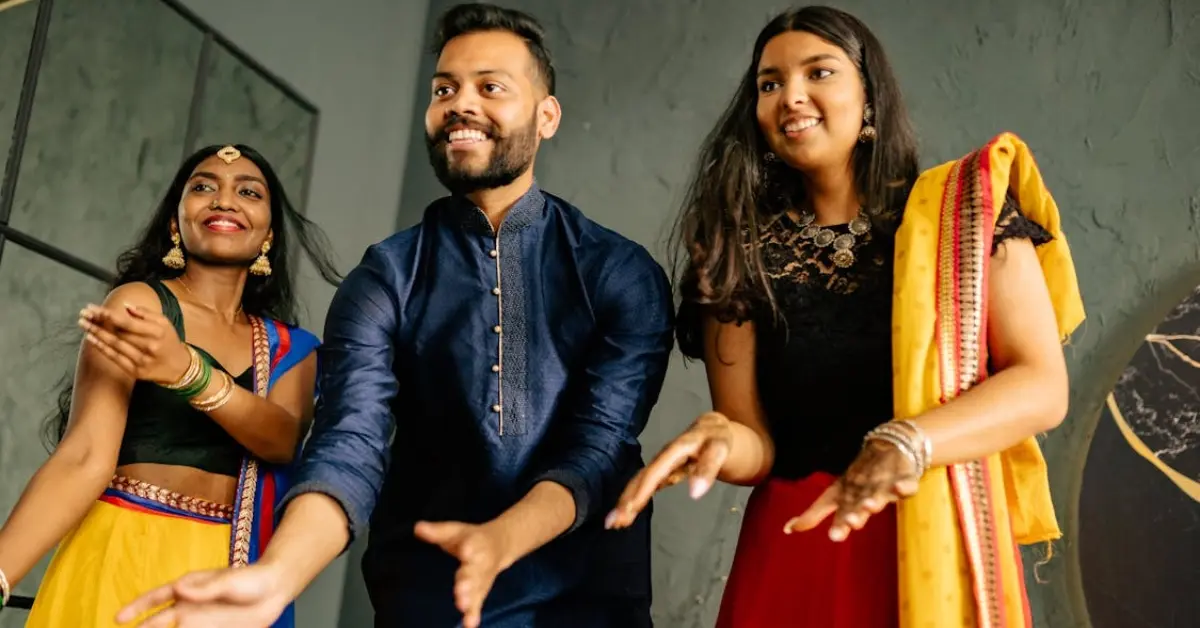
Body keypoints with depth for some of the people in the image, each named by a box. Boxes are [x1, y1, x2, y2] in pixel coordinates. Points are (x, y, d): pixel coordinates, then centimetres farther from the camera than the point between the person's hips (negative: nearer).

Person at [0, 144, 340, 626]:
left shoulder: (290, 348, 8)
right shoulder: (138, 303, -4)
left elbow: (284, 440, -12)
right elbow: (86, 458, -13)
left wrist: (189, 372, -30)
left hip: (228, 571, 4)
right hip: (126, 557, -4)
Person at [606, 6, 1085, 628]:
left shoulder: (965, 208, -2)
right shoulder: (741, 250, 1)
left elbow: (1041, 383, -10)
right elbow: (757, 442, -2)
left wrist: (906, 443, -27)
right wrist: (720, 439, -26)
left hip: (943, 551, -1)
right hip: (792, 557, 1)